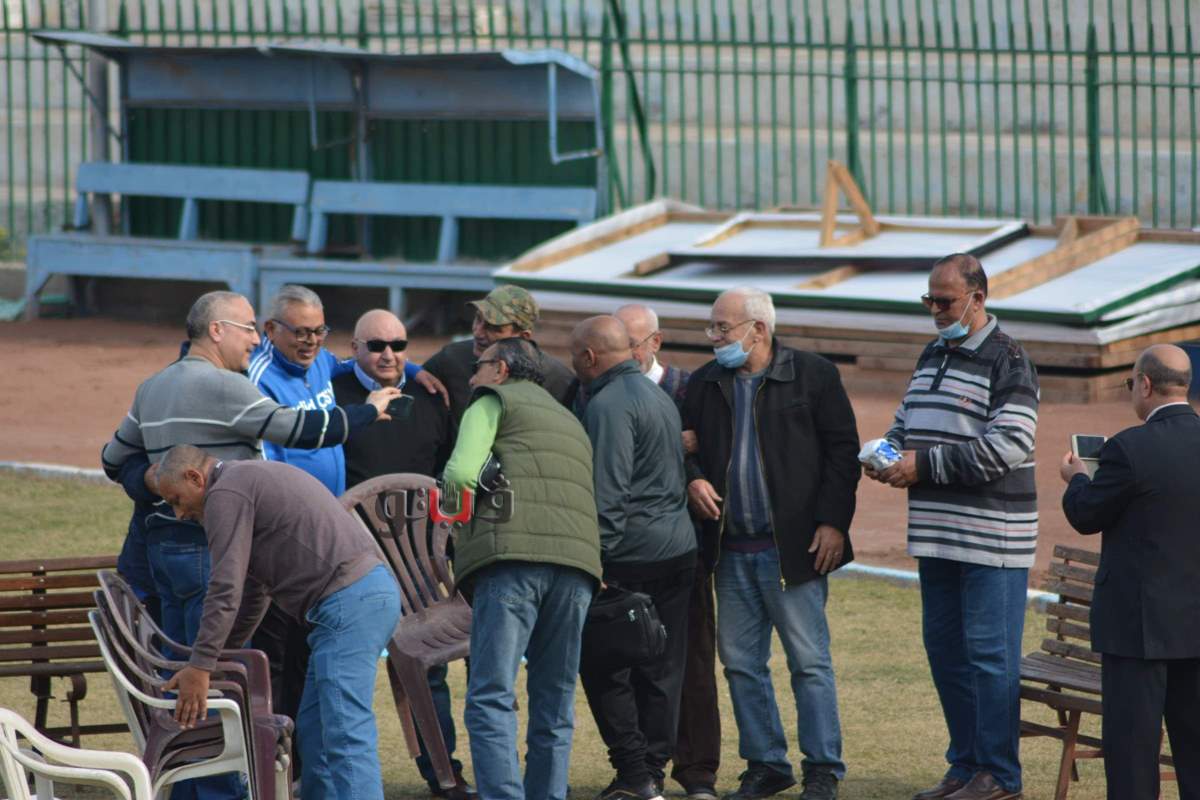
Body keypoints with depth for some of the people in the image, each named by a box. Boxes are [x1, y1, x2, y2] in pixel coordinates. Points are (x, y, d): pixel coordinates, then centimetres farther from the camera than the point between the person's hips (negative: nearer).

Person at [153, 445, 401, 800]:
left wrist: (200, 667, -9)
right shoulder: (254, 478, 27)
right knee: (314, 728, 14)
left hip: (349, 603, -10)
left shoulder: (225, 494, -5)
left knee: (345, 733, -15)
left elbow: (226, 589, -12)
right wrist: (222, 648, 39)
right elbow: (252, 589, 35)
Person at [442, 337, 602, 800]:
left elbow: (461, 474, -2)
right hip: (577, 564, 6)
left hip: (514, 556, -6)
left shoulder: (492, 403, 13)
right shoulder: (570, 421, 35)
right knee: (555, 705, 12)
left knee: (491, 697, -10)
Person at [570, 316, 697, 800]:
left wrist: (596, 559, -17)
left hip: (632, 555, -9)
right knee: (662, 670, 10)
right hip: (679, 548, 9)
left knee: (604, 669, -1)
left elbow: (608, 491, -18)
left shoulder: (609, 405, -12)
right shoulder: (659, 396, 18)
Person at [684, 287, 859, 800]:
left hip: (794, 547, -5)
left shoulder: (813, 376, -2)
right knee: (740, 662, 7)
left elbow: (842, 450, -3)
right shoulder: (704, 384, 12)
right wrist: (693, 479, -3)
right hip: (732, 549, 5)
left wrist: (833, 521, -10)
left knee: (809, 660, -4)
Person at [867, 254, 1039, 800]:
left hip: (992, 537, -8)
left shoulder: (1007, 361, -10)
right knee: (944, 648, 12)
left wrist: (925, 464, -19)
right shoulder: (933, 356, 16)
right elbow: (905, 423, 24)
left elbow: (1009, 443, -19)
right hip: (937, 532, 8)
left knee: (990, 653, -5)